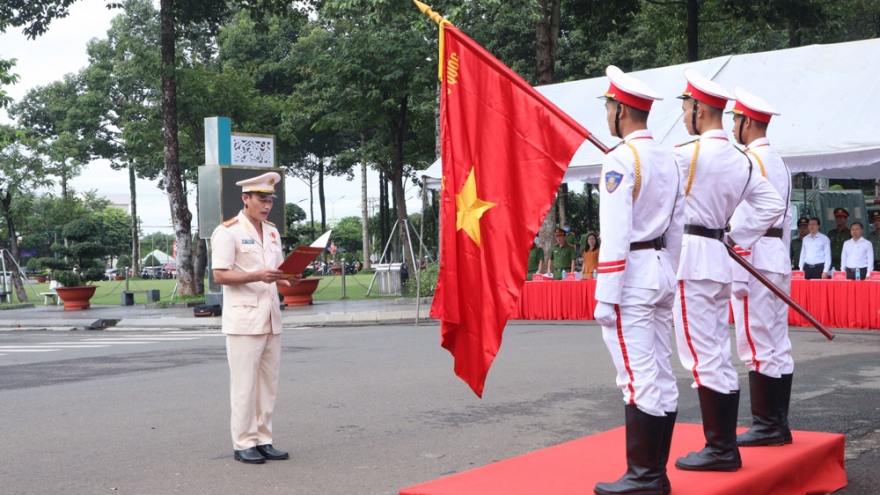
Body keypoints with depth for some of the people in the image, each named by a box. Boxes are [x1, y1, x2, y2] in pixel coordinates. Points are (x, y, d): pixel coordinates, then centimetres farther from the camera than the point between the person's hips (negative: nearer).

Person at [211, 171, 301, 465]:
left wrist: (288, 280, 2)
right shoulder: (228, 231, -6)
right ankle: (243, 444, 4)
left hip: (271, 319, 7)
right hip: (243, 318, -7)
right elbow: (219, 275, -12)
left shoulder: (272, 232, 18)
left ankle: (263, 441, 15)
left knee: (268, 383, 8)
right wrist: (257, 276, -23)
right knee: (244, 385, -4)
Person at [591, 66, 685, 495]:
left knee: (638, 380, -6)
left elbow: (615, 234, -18)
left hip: (630, 275, -9)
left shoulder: (620, 159, -13)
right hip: (661, 273, 9)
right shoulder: (667, 161, 14)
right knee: (661, 377, 10)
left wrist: (606, 296, -17)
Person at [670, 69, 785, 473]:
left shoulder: (689, 154, -14)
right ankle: (724, 446, 19)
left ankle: (720, 449, 0)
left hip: (690, 260, -8)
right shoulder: (741, 161, 10)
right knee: (717, 355, 12)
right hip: (718, 260, 8)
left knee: (702, 356, -4)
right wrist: (737, 240, 12)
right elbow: (773, 205, 10)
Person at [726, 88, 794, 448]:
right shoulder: (778, 162, 19)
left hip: (755, 260, -10)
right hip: (779, 258, 10)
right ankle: (778, 425, 15)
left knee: (756, 346, -6)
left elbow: (742, 220, -16)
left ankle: (765, 426, -3)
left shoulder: (748, 161, -11)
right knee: (778, 346, 10)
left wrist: (738, 276, -16)